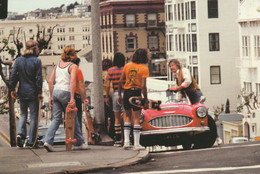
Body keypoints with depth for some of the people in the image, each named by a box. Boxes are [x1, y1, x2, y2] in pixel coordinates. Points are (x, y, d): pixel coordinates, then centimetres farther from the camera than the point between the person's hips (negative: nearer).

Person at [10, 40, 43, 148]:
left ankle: (20, 133, -6)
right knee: (33, 116, 5)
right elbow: (39, 78, -10)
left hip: (22, 92, 4)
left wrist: (12, 89, 9)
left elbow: (13, 75, 2)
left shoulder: (19, 60, 2)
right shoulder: (37, 61, -9)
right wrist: (39, 92, -5)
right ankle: (31, 141, 5)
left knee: (23, 114, 17)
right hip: (33, 92, -4)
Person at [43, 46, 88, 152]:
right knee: (73, 118, 6)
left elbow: (50, 81, 11)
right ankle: (78, 143, 15)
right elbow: (72, 82, -16)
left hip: (55, 92, 5)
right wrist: (72, 98, -19)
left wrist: (51, 96, 15)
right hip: (65, 92, -5)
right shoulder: (73, 66, -3)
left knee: (56, 119, 6)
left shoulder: (57, 65, 14)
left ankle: (48, 141, -9)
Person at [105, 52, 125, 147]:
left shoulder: (111, 70, 0)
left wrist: (107, 97, 7)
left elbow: (108, 85, -1)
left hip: (115, 94, 2)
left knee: (117, 118, 11)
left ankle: (117, 140, 12)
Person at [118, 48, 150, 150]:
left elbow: (120, 81, 6)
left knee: (127, 116, 17)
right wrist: (146, 100, -8)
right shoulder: (144, 68, -7)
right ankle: (136, 144, 1)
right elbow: (143, 86, -13)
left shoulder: (127, 66, 7)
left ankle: (126, 141, 10)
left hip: (126, 92, 4)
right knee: (136, 118, 1)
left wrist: (119, 95, 13)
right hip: (136, 93, -4)